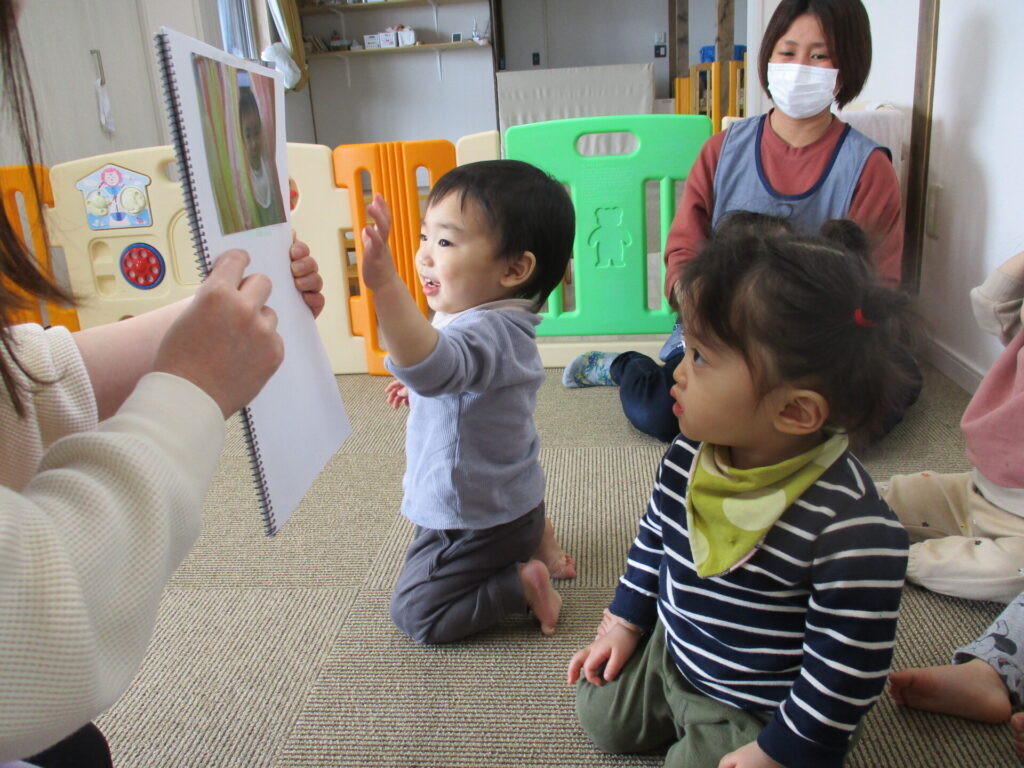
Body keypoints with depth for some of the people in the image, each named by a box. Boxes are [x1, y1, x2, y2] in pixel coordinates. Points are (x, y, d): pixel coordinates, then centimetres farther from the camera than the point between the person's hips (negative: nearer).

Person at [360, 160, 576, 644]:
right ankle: (536, 537, 18)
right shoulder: (505, 323, 0)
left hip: (476, 524, -10)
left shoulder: (484, 332, -34)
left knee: (414, 613, 5)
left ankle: (524, 583, 0)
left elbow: (433, 364, -57)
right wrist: (421, 390, 13)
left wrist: (385, 283, -68)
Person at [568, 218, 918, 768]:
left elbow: (848, 664, -24)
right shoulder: (685, 459, -13)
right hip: (668, 655, 6)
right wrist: (626, 621, 12)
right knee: (598, 714, 15)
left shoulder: (851, 530, -34)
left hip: (755, 714, -6)